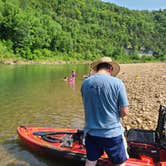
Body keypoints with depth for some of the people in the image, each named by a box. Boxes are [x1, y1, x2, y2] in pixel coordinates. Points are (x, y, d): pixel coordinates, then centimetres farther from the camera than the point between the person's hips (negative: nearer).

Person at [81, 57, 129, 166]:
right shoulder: (117, 83, -16)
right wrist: (114, 115, 7)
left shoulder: (85, 83, -5)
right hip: (113, 133, -3)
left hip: (91, 132, 4)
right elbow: (125, 112, -12)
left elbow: (88, 107, 6)